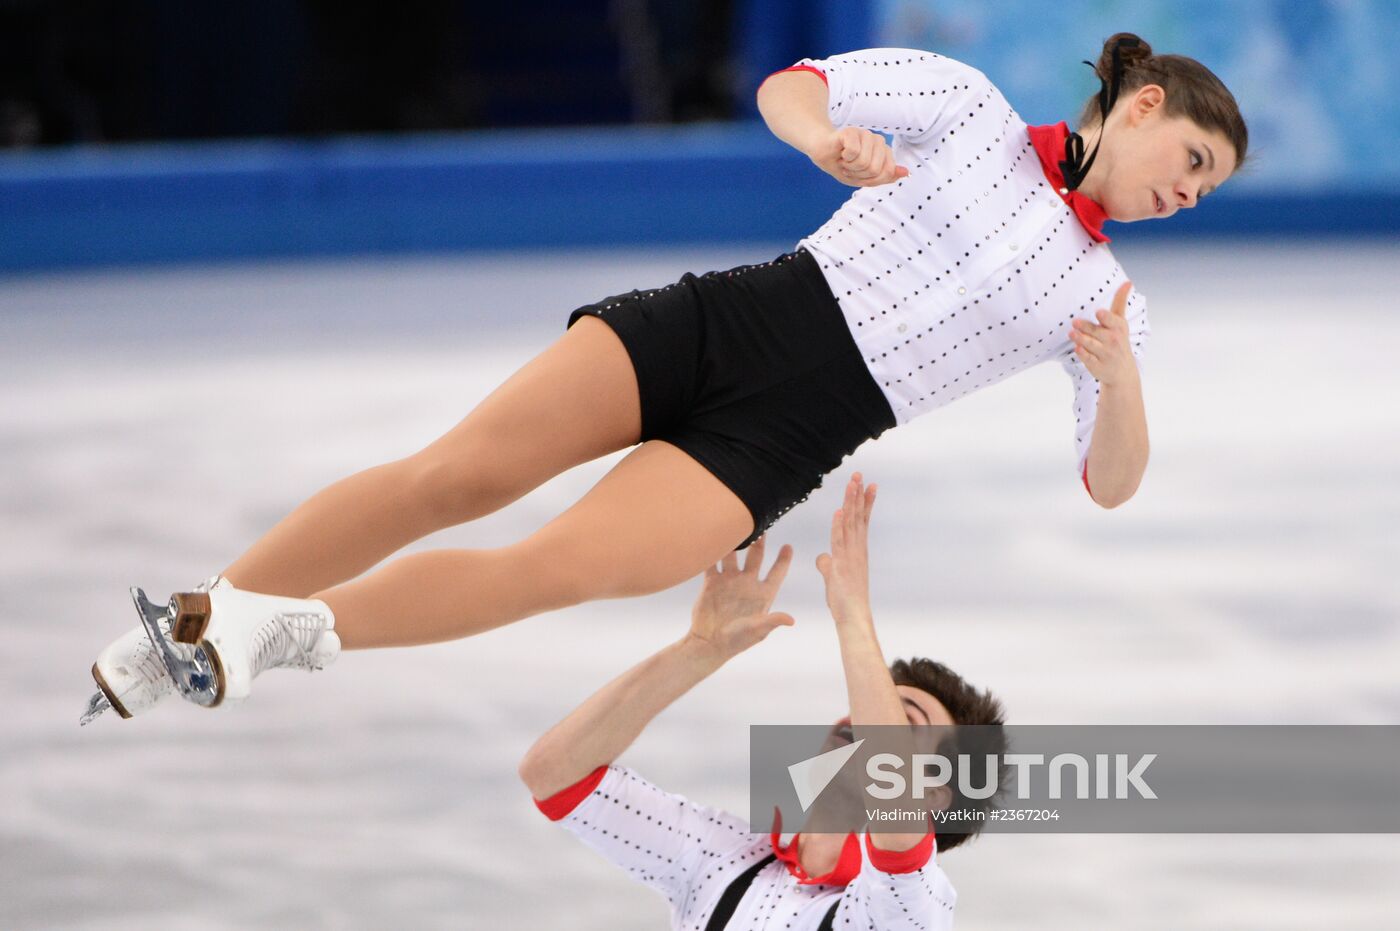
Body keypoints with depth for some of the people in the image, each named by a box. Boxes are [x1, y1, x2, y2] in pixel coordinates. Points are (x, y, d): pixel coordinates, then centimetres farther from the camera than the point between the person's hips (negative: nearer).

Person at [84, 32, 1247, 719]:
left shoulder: (1106, 301, 12)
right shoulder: (970, 103, 7)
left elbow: (1111, 481, 9)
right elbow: (785, 88, 8)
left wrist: (1119, 386, -14)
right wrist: (828, 139, -16)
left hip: (779, 447, 1)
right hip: (733, 322, -1)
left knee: (553, 570, -22)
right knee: (456, 475, -16)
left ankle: (277, 629, -16)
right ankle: (178, 637, -8)